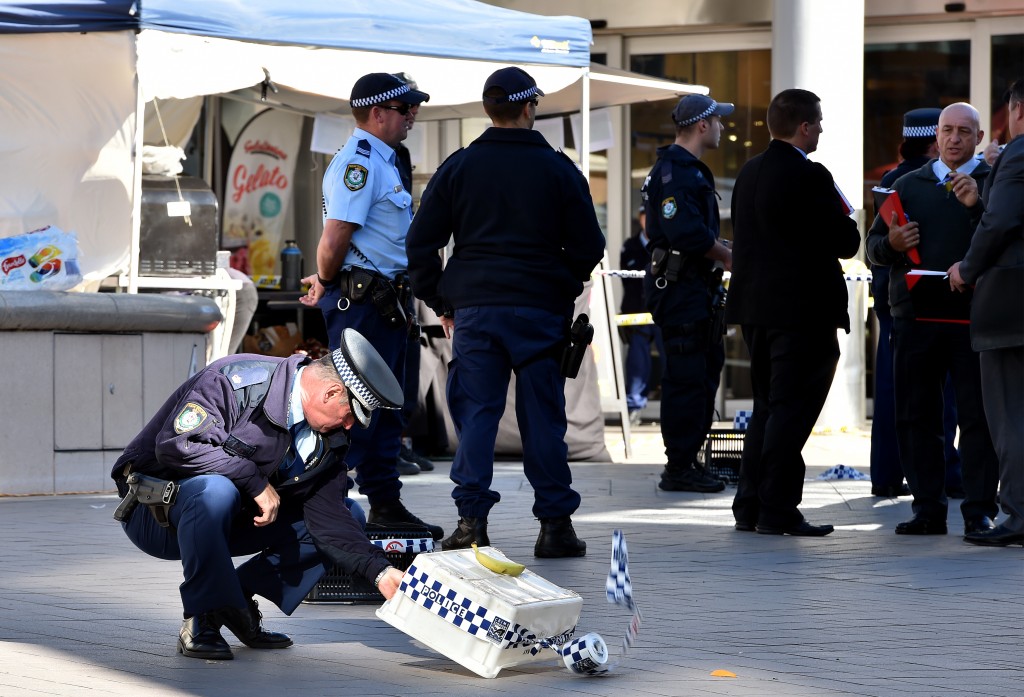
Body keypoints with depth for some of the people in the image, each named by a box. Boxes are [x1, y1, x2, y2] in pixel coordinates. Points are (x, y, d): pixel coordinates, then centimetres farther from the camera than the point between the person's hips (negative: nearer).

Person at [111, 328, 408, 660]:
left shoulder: (324, 440, 2)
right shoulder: (237, 382, -22)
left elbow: (328, 517, -4)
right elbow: (177, 447, -32)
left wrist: (380, 571, -18)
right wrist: (256, 481, -28)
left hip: (226, 523, 7)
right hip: (155, 514, -7)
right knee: (216, 490, -40)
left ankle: (236, 600, 2)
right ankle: (202, 620, -24)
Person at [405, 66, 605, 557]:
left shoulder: (459, 167, 5)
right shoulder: (558, 169, 1)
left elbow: (421, 243, 5)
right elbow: (588, 246, 3)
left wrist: (441, 303, 13)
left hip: (474, 309, 1)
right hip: (540, 311, -1)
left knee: (475, 412, 3)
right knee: (543, 416, 3)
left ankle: (471, 519, -5)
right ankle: (555, 524, 5)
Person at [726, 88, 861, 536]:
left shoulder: (749, 172, 9)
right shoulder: (809, 177, -16)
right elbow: (846, 244, -16)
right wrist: (844, 220, 6)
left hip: (755, 306, 8)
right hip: (803, 309, -8)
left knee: (767, 405, 16)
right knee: (792, 408, -3)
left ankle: (749, 506, 17)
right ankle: (777, 511, -3)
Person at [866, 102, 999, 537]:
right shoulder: (909, 185, 18)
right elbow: (874, 247, 18)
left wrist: (977, 205, -18)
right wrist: (890, 244, -4)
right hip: (915, 316, 4)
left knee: (977, 415, -4)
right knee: (915, 415, 4)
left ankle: (979, 511, -1)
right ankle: (927, 508, 10)